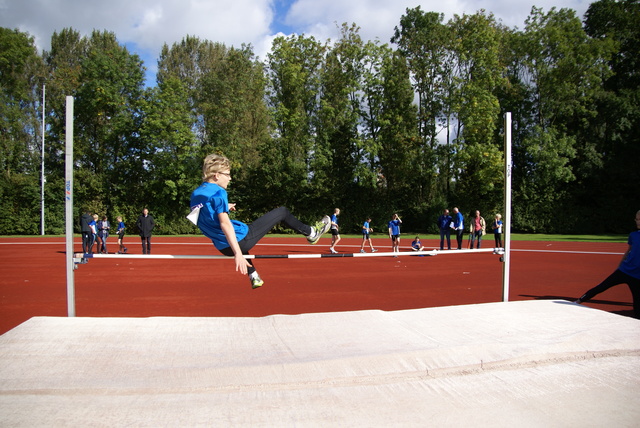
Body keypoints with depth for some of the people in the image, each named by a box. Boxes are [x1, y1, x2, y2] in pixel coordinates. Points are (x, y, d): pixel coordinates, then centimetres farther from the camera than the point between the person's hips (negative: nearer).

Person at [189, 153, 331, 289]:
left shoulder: (195, 194, 7)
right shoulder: (218, 192, -17)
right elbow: (225, 223, -27)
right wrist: (238, 253, -31)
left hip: (223, 248, 9)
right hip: (241, 240, -8)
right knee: (282, 212, 3)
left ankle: (254, 277, 46)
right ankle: (312, 233, 24)